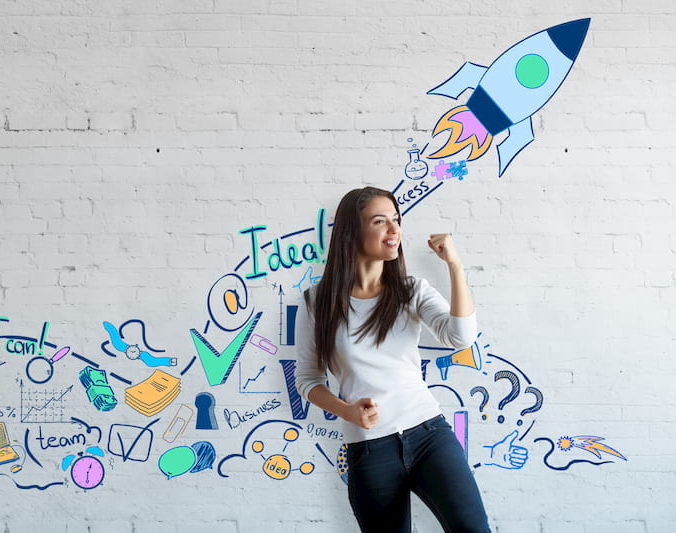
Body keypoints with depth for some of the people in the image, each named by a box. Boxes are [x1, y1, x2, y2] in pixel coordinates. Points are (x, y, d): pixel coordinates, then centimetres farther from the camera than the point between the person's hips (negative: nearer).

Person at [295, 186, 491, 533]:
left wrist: (454, 264, -14)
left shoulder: (413, 290, 5)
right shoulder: (318, 302, 1)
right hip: (368, 450, 0)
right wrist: (347, 411, -10)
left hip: (429, 433, 1)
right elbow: (307, 379, 7)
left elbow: (461, 337, -11)